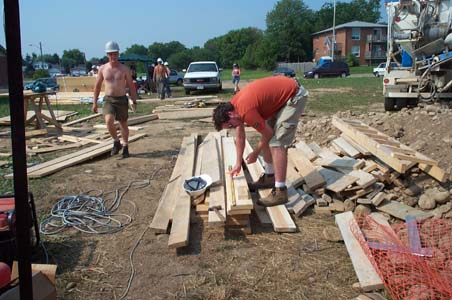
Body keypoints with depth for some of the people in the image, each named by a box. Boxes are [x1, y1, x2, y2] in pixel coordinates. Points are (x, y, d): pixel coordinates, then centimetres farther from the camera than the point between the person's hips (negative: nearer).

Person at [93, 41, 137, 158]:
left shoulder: (124, 69, -2)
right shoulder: (103, 68, 2)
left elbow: (131, 86, 2)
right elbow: (97, 85, 9)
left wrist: (134, 101, -2)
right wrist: (95, 102, 7)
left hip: (122, 100, 0)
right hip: (108, 99, 0)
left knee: (123, 124, 10)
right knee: (109, 120, -23)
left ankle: (125, 147, 28)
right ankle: (116, 142, 0)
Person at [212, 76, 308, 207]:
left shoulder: (246, 110, -27)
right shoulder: (233, 105, 1)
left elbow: (268, 133, -14)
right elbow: (240, 136, 14)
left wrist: (255, 154, 1)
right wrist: (238, 163, 20)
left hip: (294, 95, -10)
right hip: (282, 94, 10)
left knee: (277, 142, -14)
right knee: (269, 138, 13)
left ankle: (280, 192, -12)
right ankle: (269, 177, 26)